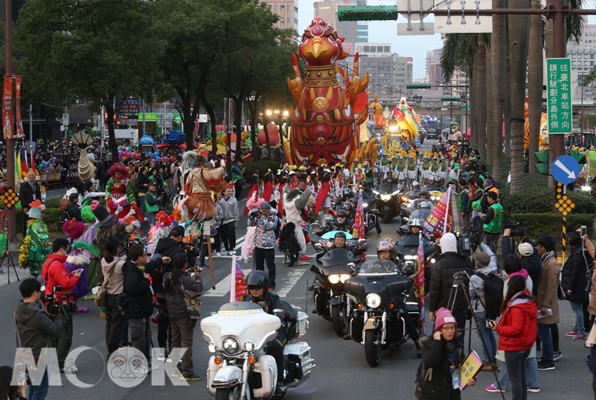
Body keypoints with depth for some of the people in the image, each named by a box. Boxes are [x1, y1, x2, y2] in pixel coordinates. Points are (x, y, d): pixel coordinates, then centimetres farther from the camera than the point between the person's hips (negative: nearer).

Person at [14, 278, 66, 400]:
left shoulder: (18, 311, 2)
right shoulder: (36, 314, -27)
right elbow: (55, 330, -18)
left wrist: (53, 317, -2)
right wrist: (60, 317, -1)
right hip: (39, 357, -9)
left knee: (32, 387, 22)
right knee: (40, 390, 2)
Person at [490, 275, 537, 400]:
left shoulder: (516, 307, -23)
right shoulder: (530, 301, 5)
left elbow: (516, 329, -26)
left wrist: (498, 327, -16)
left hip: (514, 347, -9)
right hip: (526, 344, 9)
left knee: (515, 378, -2)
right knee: (522, 375, 17)